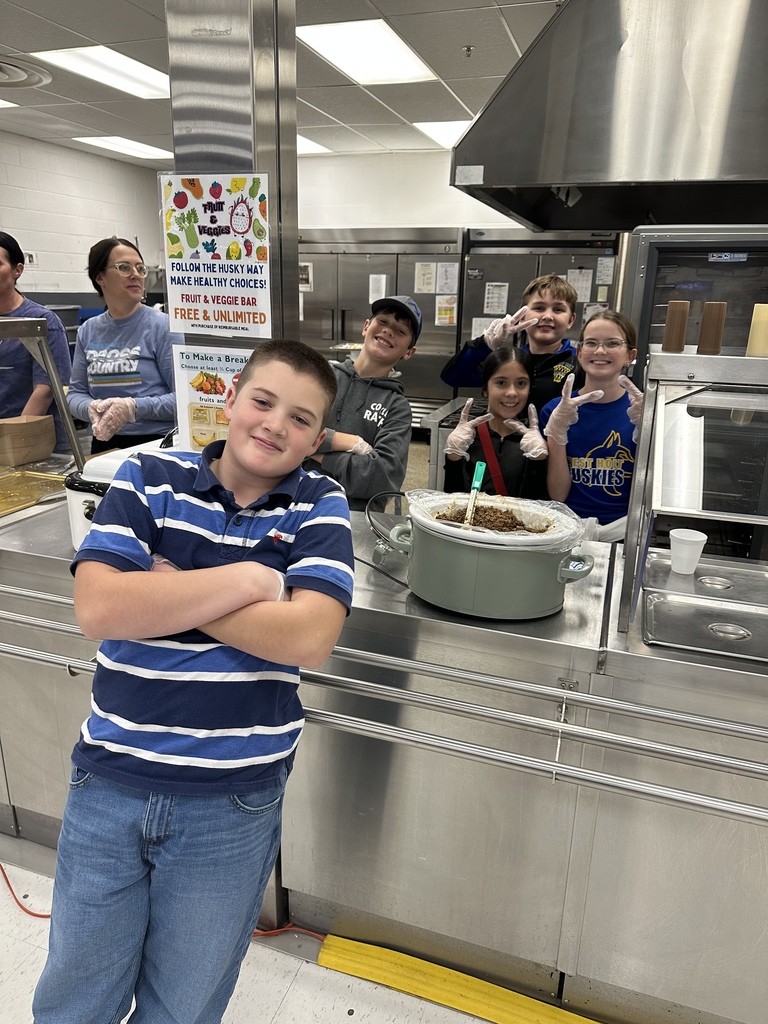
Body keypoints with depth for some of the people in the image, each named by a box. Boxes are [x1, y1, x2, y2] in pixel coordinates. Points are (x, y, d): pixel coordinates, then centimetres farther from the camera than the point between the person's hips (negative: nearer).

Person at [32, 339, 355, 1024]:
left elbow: (309, 638, -20)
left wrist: (166, 588, -16)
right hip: (107, 785, 1)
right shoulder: (148, 477, -5)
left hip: (234, 805, -1)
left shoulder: (318, 505, -6)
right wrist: (250, 580, -18)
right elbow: (98, 609, -18)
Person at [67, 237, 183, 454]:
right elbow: (75, 393, 14)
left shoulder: (162, 326, -3)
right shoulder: (88, 331, 11)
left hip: (158, 442, -3)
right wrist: (91, 408, -8)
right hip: (106, 444, 4)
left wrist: (134, 407, -21)